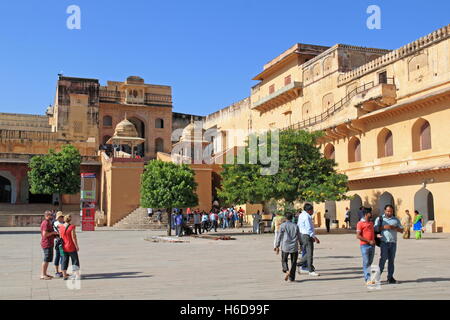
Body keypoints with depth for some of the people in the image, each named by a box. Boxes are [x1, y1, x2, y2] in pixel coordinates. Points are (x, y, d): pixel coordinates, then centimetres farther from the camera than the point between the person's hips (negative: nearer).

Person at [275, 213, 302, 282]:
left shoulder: (283, 225, -2)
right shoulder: (296, 226, 5)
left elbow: (279, 237, -3)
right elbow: (299, 237, 9)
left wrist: (277, 246, 3)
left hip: (285, 247, -1)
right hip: (294, 247, 2)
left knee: (284, 261, 15)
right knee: (293, 262, 11)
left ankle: (287, 271, -11)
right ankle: (292, 278, 9)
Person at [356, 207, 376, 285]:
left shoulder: (371, 223, 15)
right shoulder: (360, 223, -8)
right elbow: (358, 236, -13)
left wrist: (374, 240, 9)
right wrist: (369, 241, -15)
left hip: (372, 245, 7)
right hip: (364, 245, -7)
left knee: (370, 262, 10)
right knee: (366, 262, -6)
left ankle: (366, 277, 17)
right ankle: (367, 279, -6)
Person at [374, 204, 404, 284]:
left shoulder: (396, 220, 16)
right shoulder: (379, 219, 9)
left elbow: (401, 230, 13)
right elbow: (375, 229, 1)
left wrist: (394, 228, -5)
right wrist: (384, 227, -12)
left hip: (393, 242, 3)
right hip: (384, 242, -3)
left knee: (391, 260, 4)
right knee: (383, 258, -12)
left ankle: (390, 277, 10)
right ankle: (378, 274, -3)